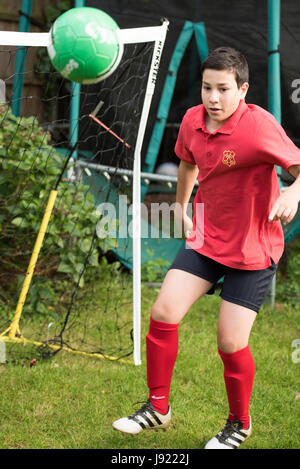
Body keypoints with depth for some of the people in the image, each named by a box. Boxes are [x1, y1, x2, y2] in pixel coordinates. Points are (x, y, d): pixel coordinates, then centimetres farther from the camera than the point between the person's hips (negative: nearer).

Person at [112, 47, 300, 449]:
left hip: (252, 251, -5)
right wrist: (181, 206, 27)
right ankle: (158, 408, 17)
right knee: (163, 314, -4)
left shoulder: (258, 125, -23)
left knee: (231, 344, -4)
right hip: (206, 238, 6)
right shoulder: (192, 121, -3)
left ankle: (239, 425, 23)